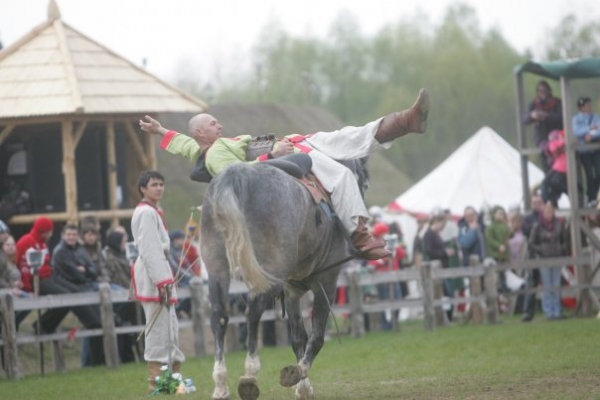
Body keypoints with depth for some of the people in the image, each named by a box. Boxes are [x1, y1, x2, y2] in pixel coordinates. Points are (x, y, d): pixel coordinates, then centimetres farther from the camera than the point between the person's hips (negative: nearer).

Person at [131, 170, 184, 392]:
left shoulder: (154, 212, 21)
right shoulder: (146, 213, -11)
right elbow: (149, 250, -19)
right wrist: (162, 281, -23)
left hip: (159, 272, 11)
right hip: (152, 274, -11)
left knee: (170, 330, 14)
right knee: (158, 329, -10)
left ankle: (174, 375, 21)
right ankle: (156, 380, -9)